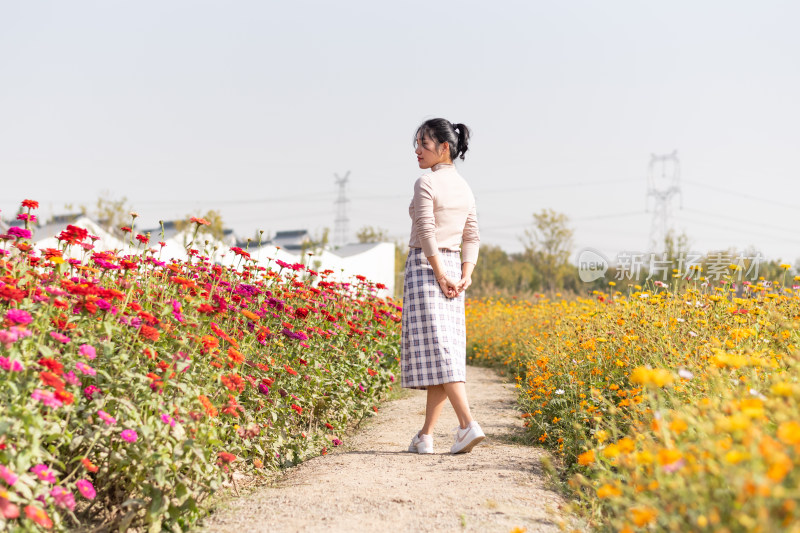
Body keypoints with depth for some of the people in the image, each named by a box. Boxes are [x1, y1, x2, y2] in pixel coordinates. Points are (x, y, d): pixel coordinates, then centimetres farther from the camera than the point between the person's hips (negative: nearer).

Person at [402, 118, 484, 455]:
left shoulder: (426, 183, -9)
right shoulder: (464, 188, 15)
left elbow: (426, 233, -16)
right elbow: (472, 239, 11)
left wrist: (440, 275, -13)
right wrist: (465, 275, 2)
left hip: (425, 266, -7)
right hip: (453, 267, 8)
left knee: (436, 351, -9)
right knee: (446, 350, 5)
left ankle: (468, 424, -20)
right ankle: (426, 435, 9)